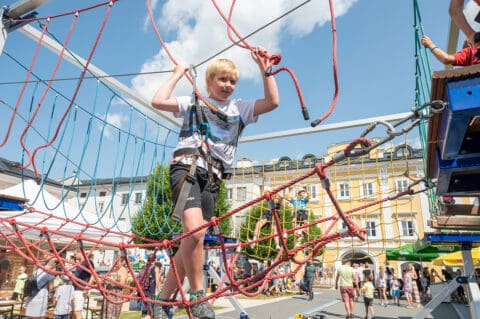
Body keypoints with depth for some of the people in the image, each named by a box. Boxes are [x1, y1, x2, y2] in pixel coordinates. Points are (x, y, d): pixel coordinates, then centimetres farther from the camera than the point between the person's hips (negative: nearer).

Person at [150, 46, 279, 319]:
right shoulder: (193, 102, 14)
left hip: (213, 178, 4)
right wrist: (178, 75, 10)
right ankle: (197, 294, -6)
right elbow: (158, 101, 0)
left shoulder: (240, 108, 21)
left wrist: (264, 68, 7)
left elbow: (272, 102, 9)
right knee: (195, 230, -26)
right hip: (187, 166, -3)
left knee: (192, 239, 1)